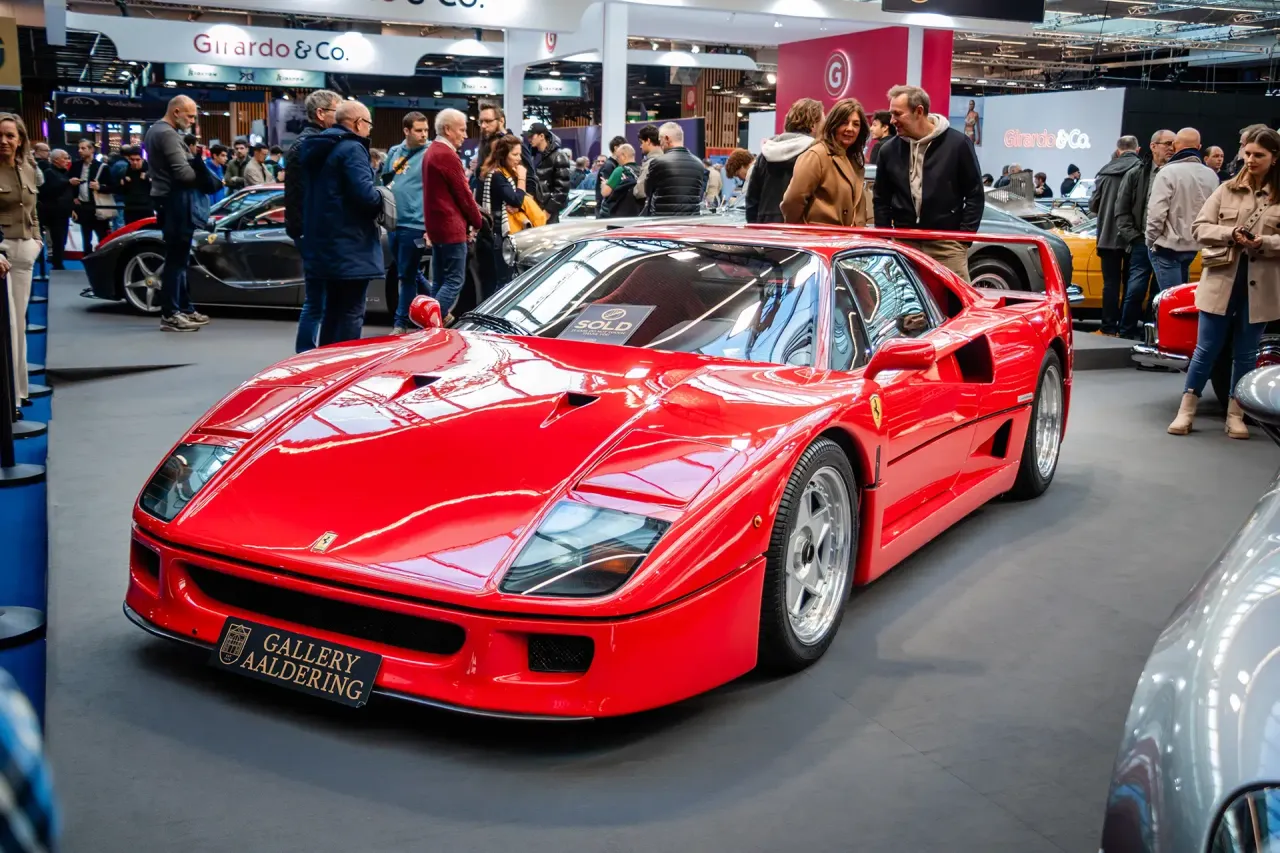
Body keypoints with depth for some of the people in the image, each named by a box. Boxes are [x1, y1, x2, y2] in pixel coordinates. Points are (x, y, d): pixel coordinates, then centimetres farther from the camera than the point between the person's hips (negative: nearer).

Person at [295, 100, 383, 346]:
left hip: (323, 243, 9)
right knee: (351, 312, -5)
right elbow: (365, 193, -24)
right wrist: (382, 200, -5)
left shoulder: (314, 148, 15)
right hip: (350, 246, -9)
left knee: (333, 309, 17)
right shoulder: (351, 149, -14)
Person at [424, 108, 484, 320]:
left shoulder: (432, 151, 16)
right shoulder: (447, 155, -15)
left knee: (441, 282, 13)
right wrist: (476, 222, 1)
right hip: (451, 228, -10)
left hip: (436, 227, 10)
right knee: (454, 282, -9)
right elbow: (463, 194, -13)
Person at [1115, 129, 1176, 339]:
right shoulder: (1135, 175, 8)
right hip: (1143, 244, 0)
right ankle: (1127, 334, 9)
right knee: (1135, 290, -3)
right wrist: (1133, 237, -1)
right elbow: (1121, 211, 8)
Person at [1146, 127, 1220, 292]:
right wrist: (1198, 235, 18)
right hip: (1193, 246, 7)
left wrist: (1151, 240, -5)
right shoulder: (1211, 176, 7)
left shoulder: (1168, 172, -13)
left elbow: (1156, 212, -17)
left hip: (1167, 247, -7)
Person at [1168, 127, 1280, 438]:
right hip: (1221, 281, 0)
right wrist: (1229, 234, -14)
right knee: (1206, 350, 4)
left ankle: (1235, 415, 20)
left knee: (1246, 354, 9)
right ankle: (1186, 411, 12)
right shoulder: (1227, 190, 4)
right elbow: (1199, 227, 2)